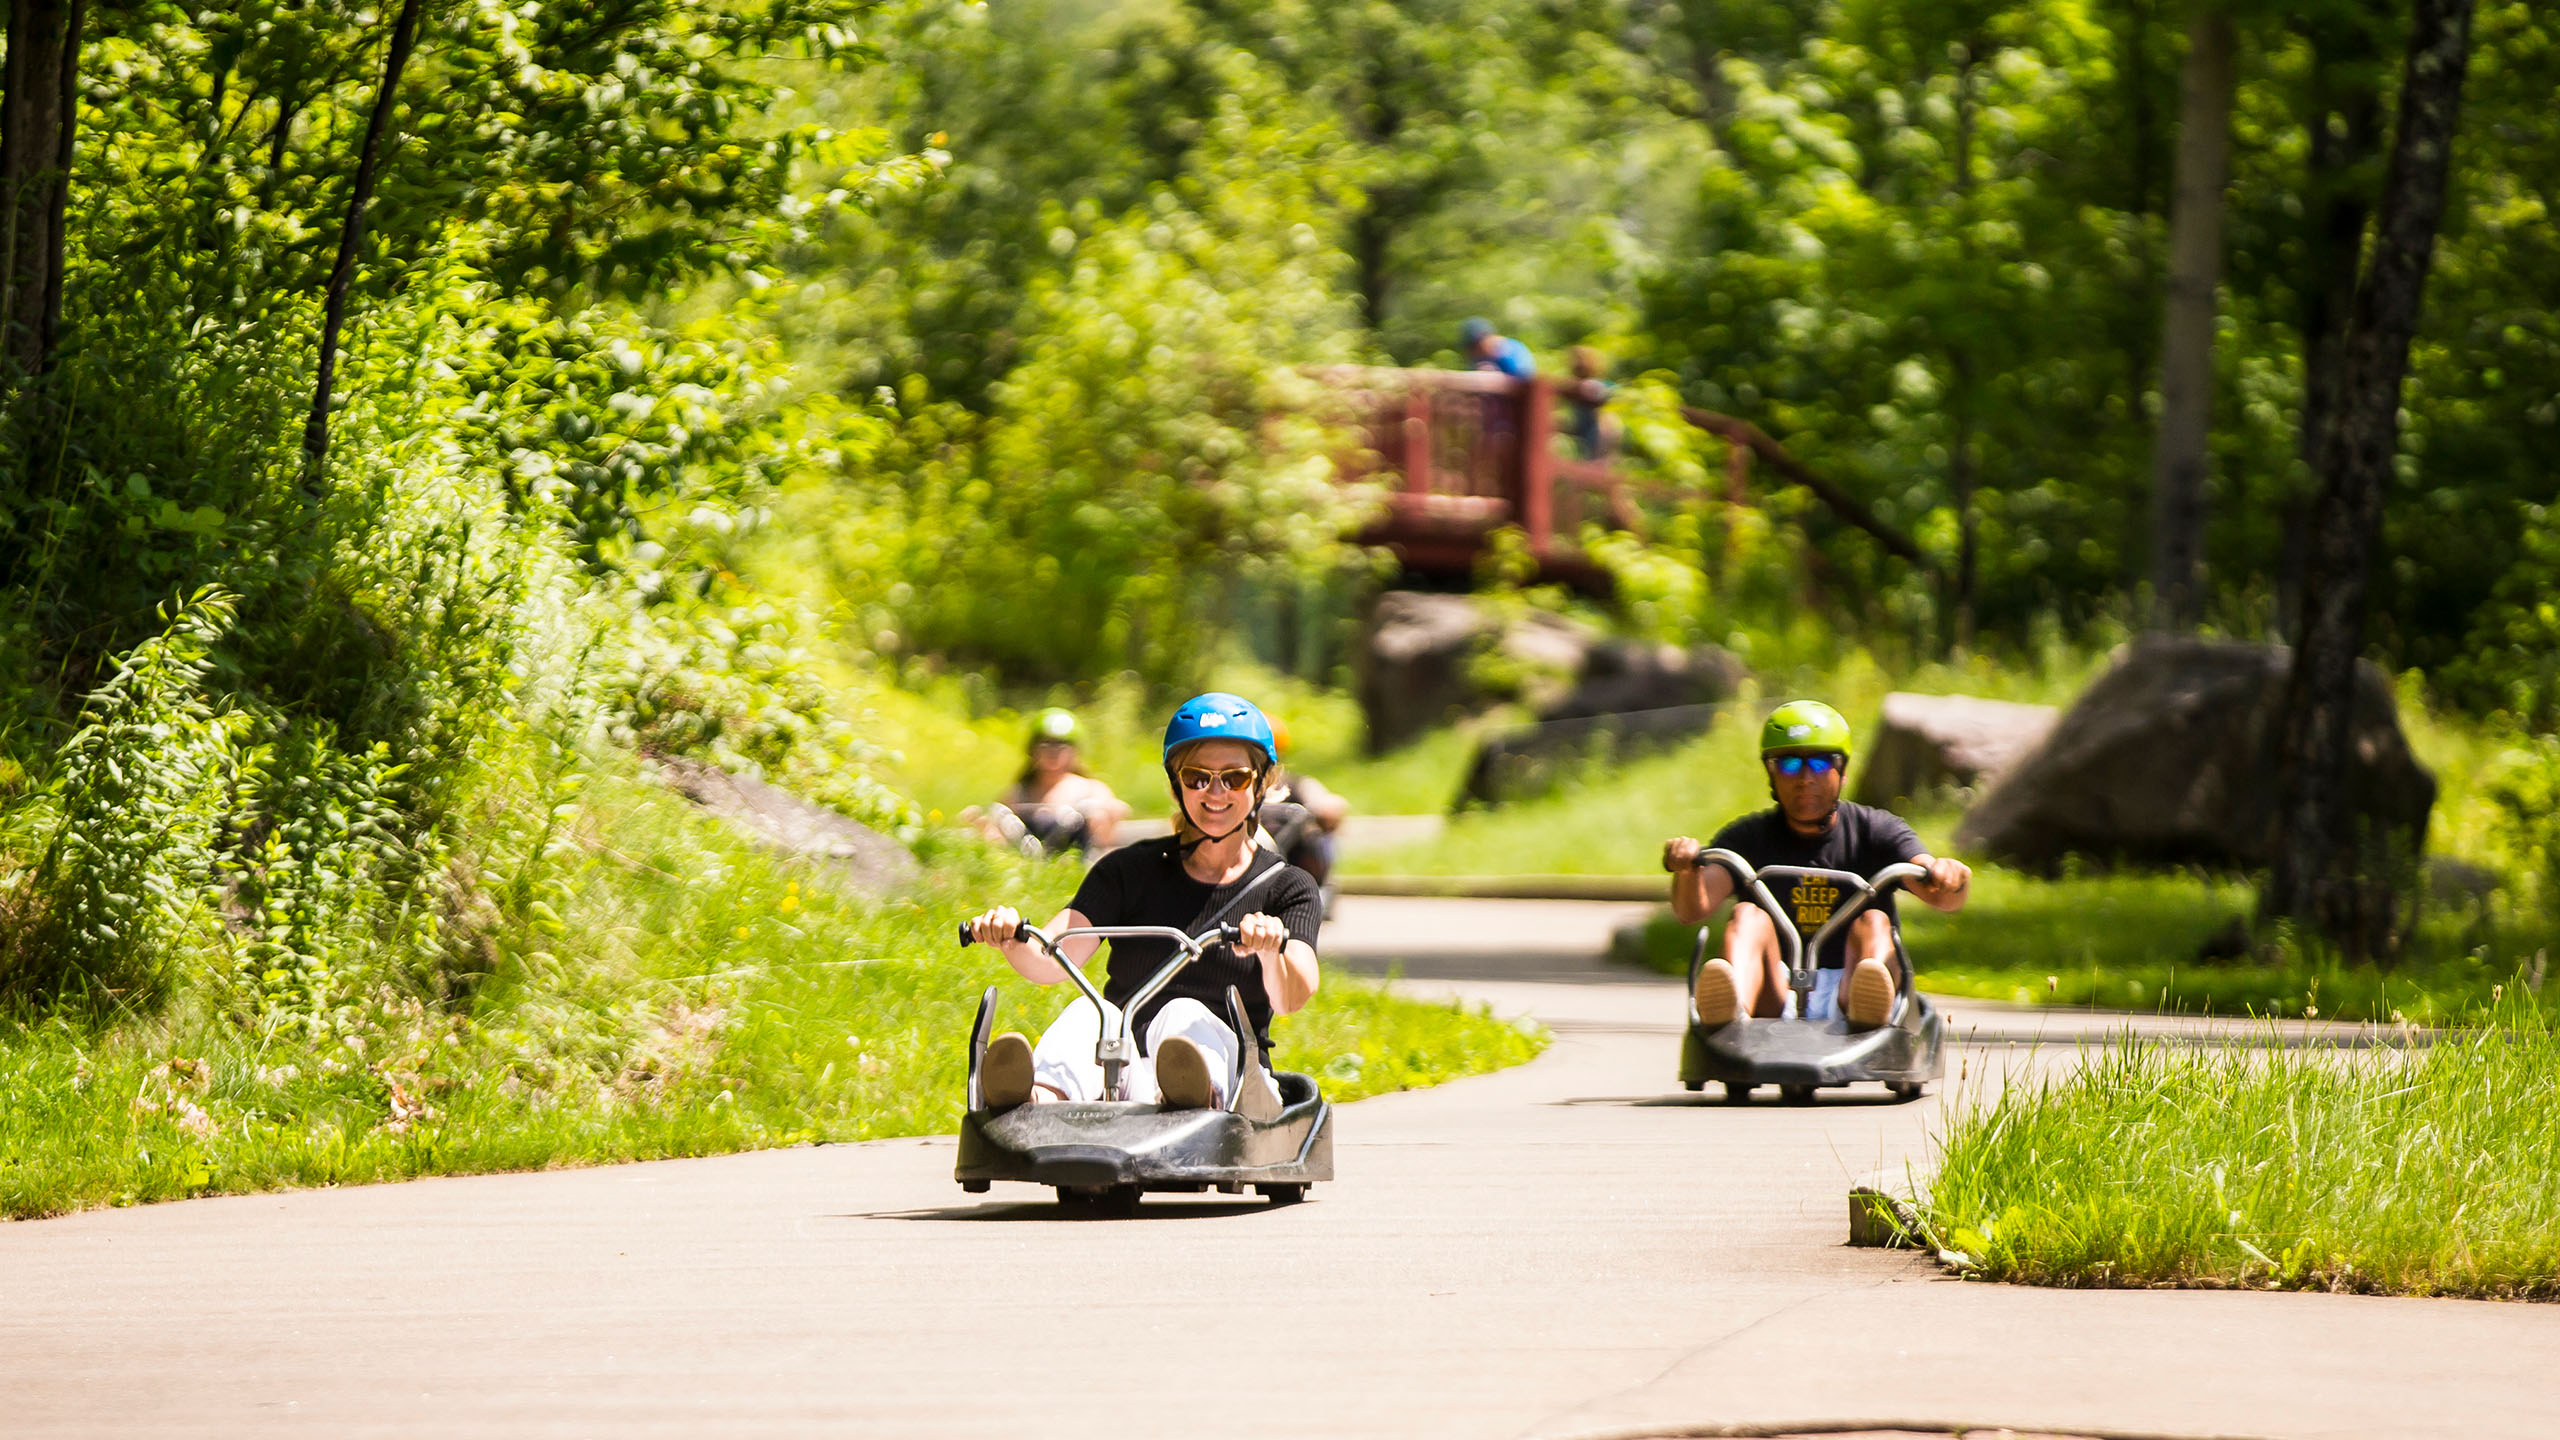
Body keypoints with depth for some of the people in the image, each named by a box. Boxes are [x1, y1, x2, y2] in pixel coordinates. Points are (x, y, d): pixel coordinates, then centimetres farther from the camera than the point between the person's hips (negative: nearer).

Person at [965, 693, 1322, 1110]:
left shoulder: (1287, 888, 11)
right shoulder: (1131, 871, 15)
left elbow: (1290, 999, -9)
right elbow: (1048, 963, 0)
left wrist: (1270, 950, -32)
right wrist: (1010, 938, -24)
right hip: (1124, 1078, 2)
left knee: (1184, 1015, -33)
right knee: (1089, 1015, -30)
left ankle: (1190, 1096, -73)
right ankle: (1037, 1101, -67)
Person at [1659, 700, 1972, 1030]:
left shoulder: (1875, 831, 10)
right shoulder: (1749, 838, 11)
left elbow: (1944, 898, -6)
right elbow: (1692, 909, -5)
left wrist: (1947, 876, -31)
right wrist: (1687, 868, -28)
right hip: (1775, 1000, 0)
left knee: (1873, 921, -23)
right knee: (1748, 915, -21)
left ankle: (1865, 1003, -60)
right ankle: (1731, 1009, -57)